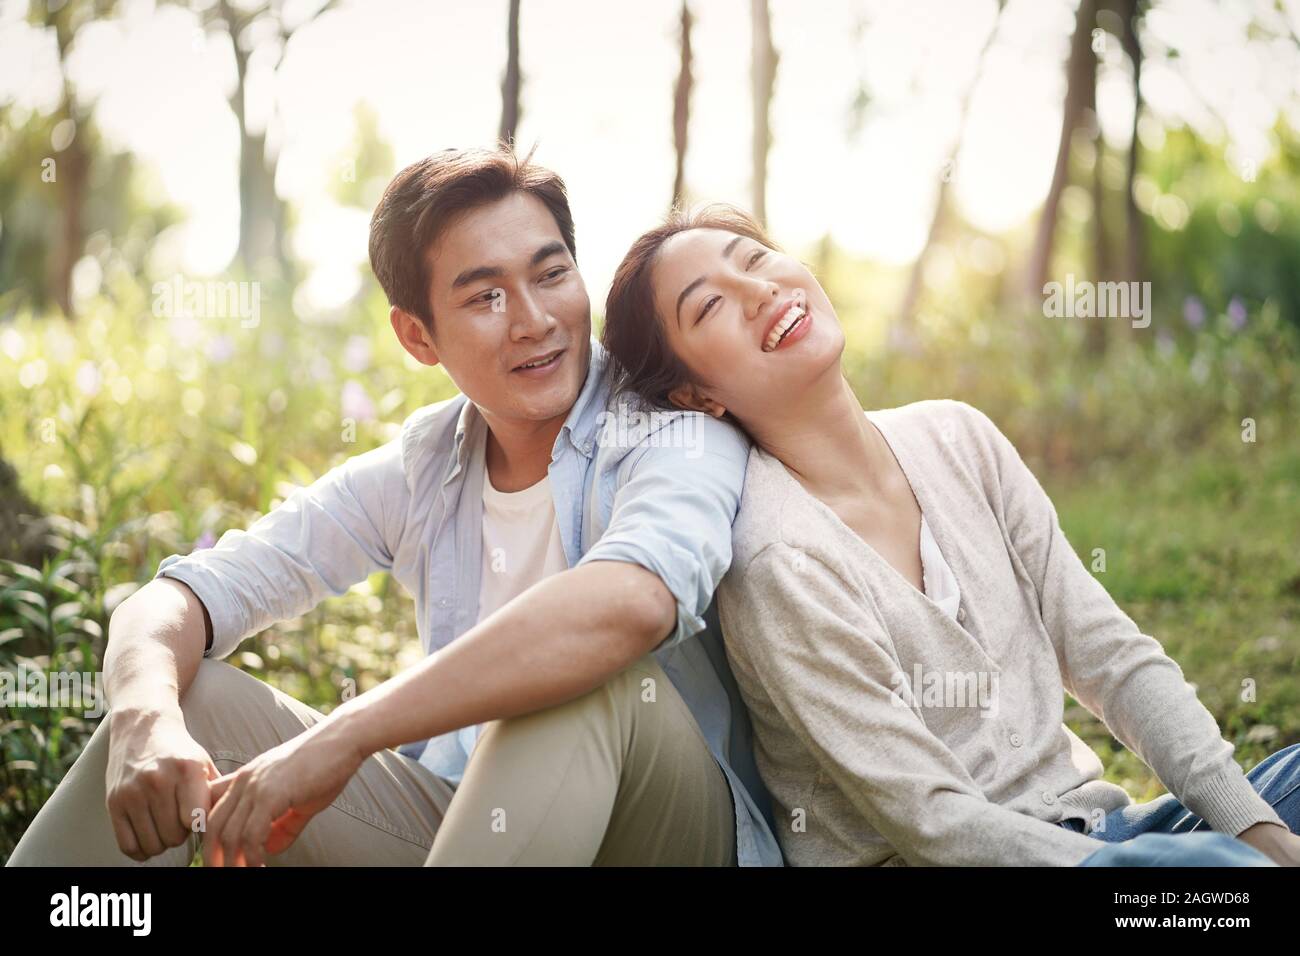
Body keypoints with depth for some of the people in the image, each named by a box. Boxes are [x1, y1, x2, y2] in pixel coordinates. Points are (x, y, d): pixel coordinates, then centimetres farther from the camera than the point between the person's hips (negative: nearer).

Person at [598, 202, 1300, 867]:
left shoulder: (956, 439, 5)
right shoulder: (778, 562, -16)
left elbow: (1113, 657, 6)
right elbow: (936, 820, -16)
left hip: (1087, 821, 7)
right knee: (1213, 857, -30)